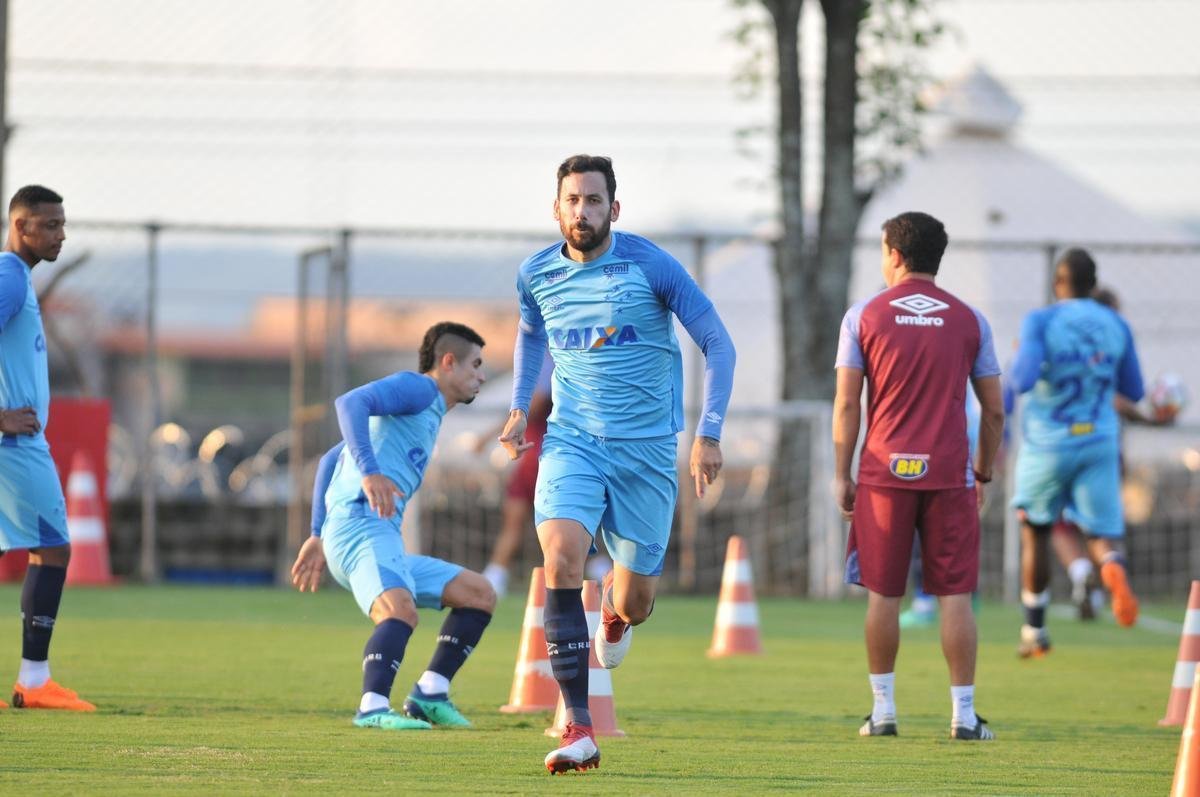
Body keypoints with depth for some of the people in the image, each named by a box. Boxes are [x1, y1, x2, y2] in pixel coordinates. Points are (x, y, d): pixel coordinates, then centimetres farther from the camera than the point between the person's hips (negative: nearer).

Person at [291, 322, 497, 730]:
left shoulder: (426, 410, 32)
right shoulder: (418, 388, 4)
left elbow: (330, 461, 35)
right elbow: (351, 402, -17)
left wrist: (319, 535, 32)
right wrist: (369, 472, -29)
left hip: (384, 542, 10)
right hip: (360, 524, -10)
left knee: (479, 594, 12)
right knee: (401, 608, -35)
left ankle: (430, 694, 5)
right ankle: (373, 708, -43)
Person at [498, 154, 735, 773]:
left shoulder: (651, 266, -10)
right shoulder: (537, 274, 1)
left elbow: (718, 344, -4)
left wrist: (708, 433, -11)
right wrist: (520, 409, 13)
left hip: (645, 446, -1)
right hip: (571, 440, 1)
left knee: (636, 603, 2)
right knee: (561, 559, -25)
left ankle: (615, 610, 46)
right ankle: (578, 730, -23)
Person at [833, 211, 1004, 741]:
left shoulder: (863, 316, 1)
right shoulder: (969, 320, 6)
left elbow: (847, 404, -1)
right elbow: (993, 409, 7)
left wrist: (841, 475, 5)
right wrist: (984, 473, 19)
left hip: (884, 471, 0)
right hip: (949, 472, 1)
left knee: (882, 594, 7)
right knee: (955, 594, 2)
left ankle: (883, 709, 10)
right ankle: (963, 713, 1)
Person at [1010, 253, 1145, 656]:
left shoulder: (1041, 322, -9)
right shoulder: (1116, 326, 4)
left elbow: (1023, 381, -21)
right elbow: (1133, 391, 12)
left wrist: (1020, 359, 1)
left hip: (1048, 444, -2)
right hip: (1099, 443, 2)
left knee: (1035, 532, 17)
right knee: (1101, 536, 3)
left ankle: (1034, 631, 22)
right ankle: (1113, 568, -35)